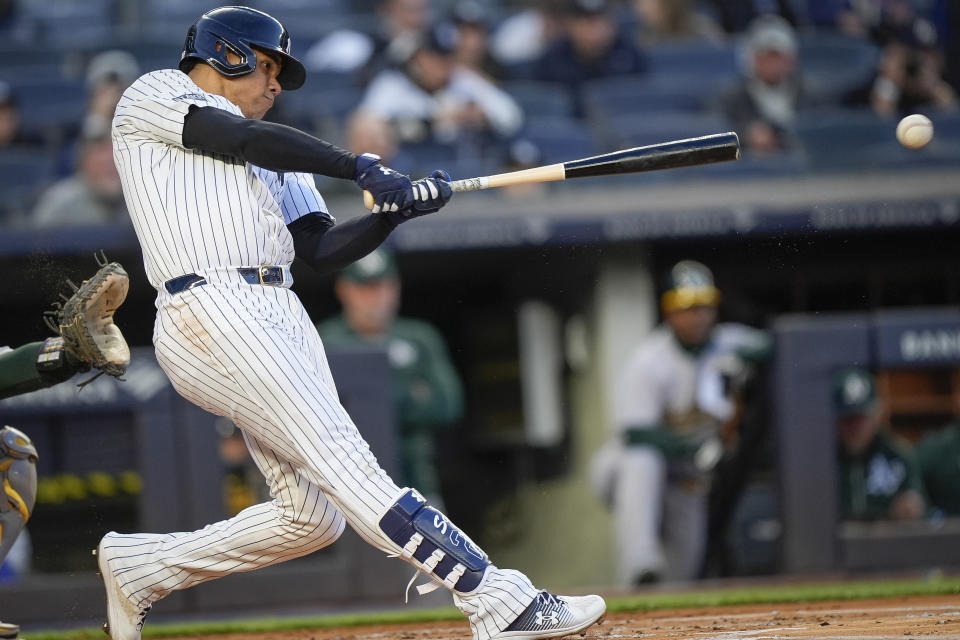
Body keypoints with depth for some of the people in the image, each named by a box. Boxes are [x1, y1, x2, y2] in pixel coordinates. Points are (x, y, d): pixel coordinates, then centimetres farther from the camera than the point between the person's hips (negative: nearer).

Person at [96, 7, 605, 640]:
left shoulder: (276, 159, 31)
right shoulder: (154, 95, 11)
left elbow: (323, 247, 19)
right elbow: (242, 138, -6)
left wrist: (400, 207, 2)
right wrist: (361, 168, -9)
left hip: (281, 317, 9)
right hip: (211, 311, -9)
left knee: (314, 515, 1)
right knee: (342, 457, -18)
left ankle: (140, 566, 17)